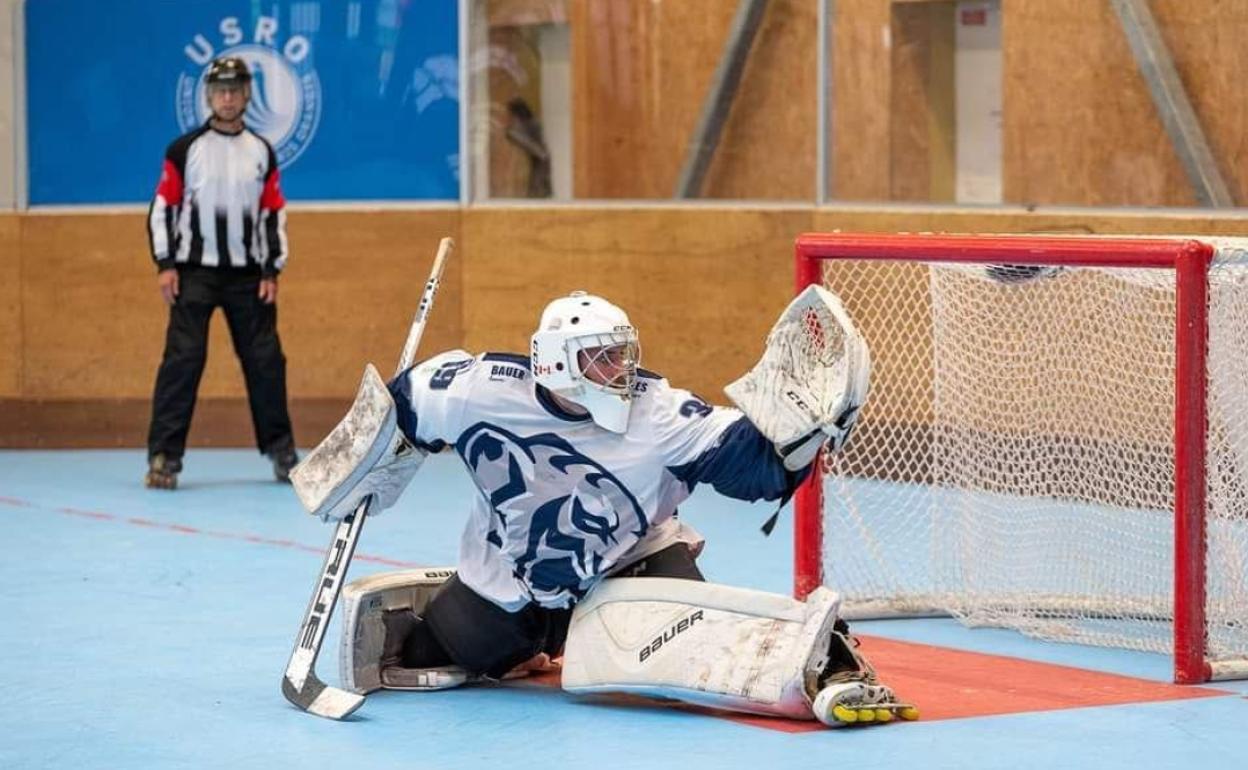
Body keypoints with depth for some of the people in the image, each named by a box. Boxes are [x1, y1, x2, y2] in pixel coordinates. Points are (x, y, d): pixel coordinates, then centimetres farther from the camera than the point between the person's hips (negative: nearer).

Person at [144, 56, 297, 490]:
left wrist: (272, 271, 3)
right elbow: (162, 206, 1)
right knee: (183, 358, -11)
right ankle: (164, 457, -10)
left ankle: (281, 450, 18)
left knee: (265, 360, 4)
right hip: (194, 273, -3)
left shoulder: (261, 153, 9)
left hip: (247, 275, 3)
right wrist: (165, 264, -7)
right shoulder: (185, 149, 1)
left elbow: (275, 214, 11)